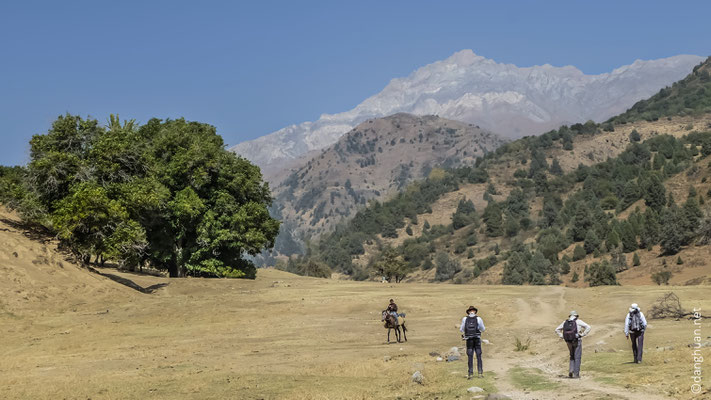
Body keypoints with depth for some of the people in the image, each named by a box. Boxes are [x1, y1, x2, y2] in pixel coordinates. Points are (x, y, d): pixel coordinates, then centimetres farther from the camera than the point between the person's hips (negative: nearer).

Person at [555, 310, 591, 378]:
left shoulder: (565, 322, 8)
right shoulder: (578, 321, -3)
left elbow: (557, 330, 13)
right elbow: (588, 327, -13)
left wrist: (562, 337, 8)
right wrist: (582, 335, -8)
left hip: (568, 341, 4)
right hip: (577, 341, -4)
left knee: (572, 356, 20)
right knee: (577, 357, 4)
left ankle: (571, 370, 3)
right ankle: (576, 373, 1)